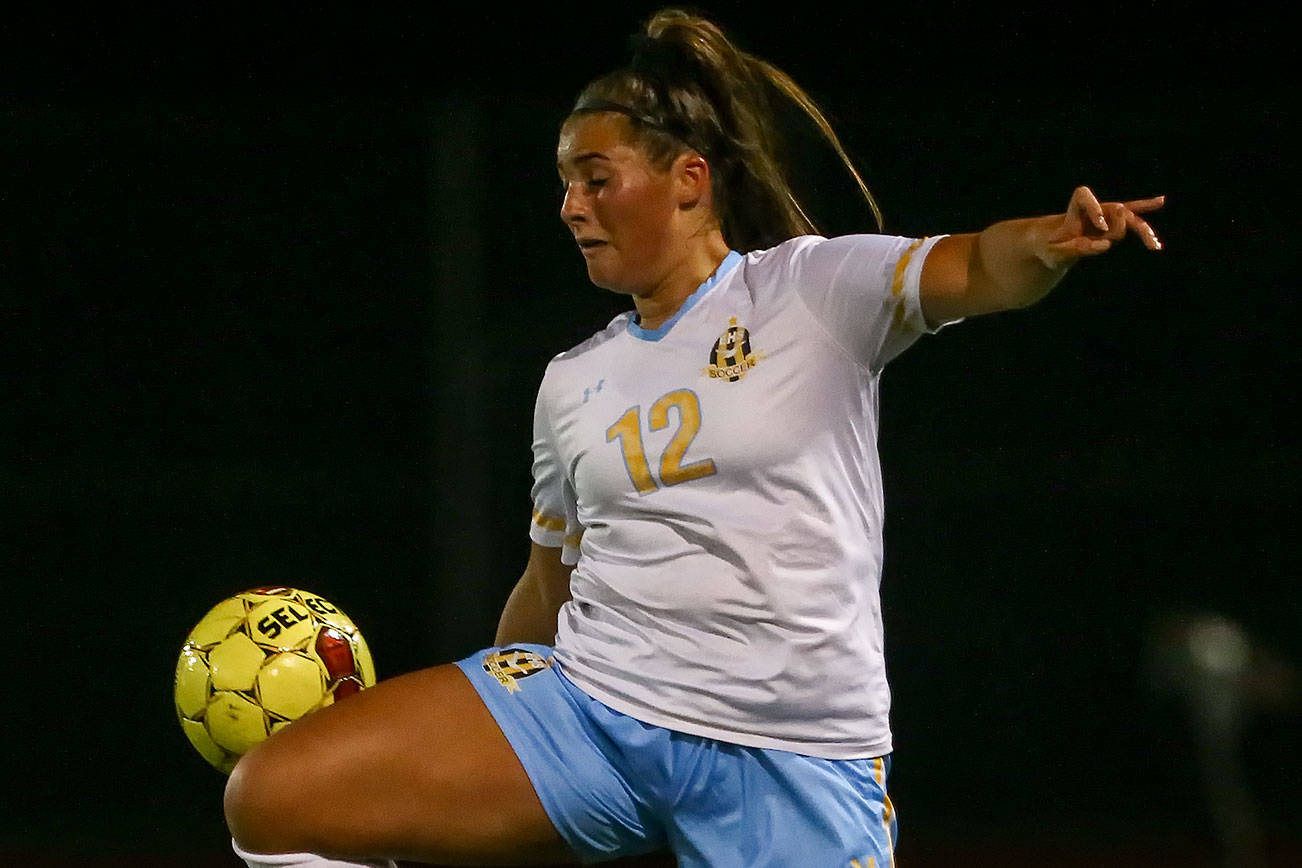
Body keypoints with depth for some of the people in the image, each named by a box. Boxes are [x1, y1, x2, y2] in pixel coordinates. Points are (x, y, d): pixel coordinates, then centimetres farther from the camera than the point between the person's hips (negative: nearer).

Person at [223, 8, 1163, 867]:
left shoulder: (813, 290, -2)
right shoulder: (572, 384, 13)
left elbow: (973, 270, -20)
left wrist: (1048, 241, -42)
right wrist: (471, 739, 22)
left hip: (795, 761, -4)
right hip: (591, 710, 4)